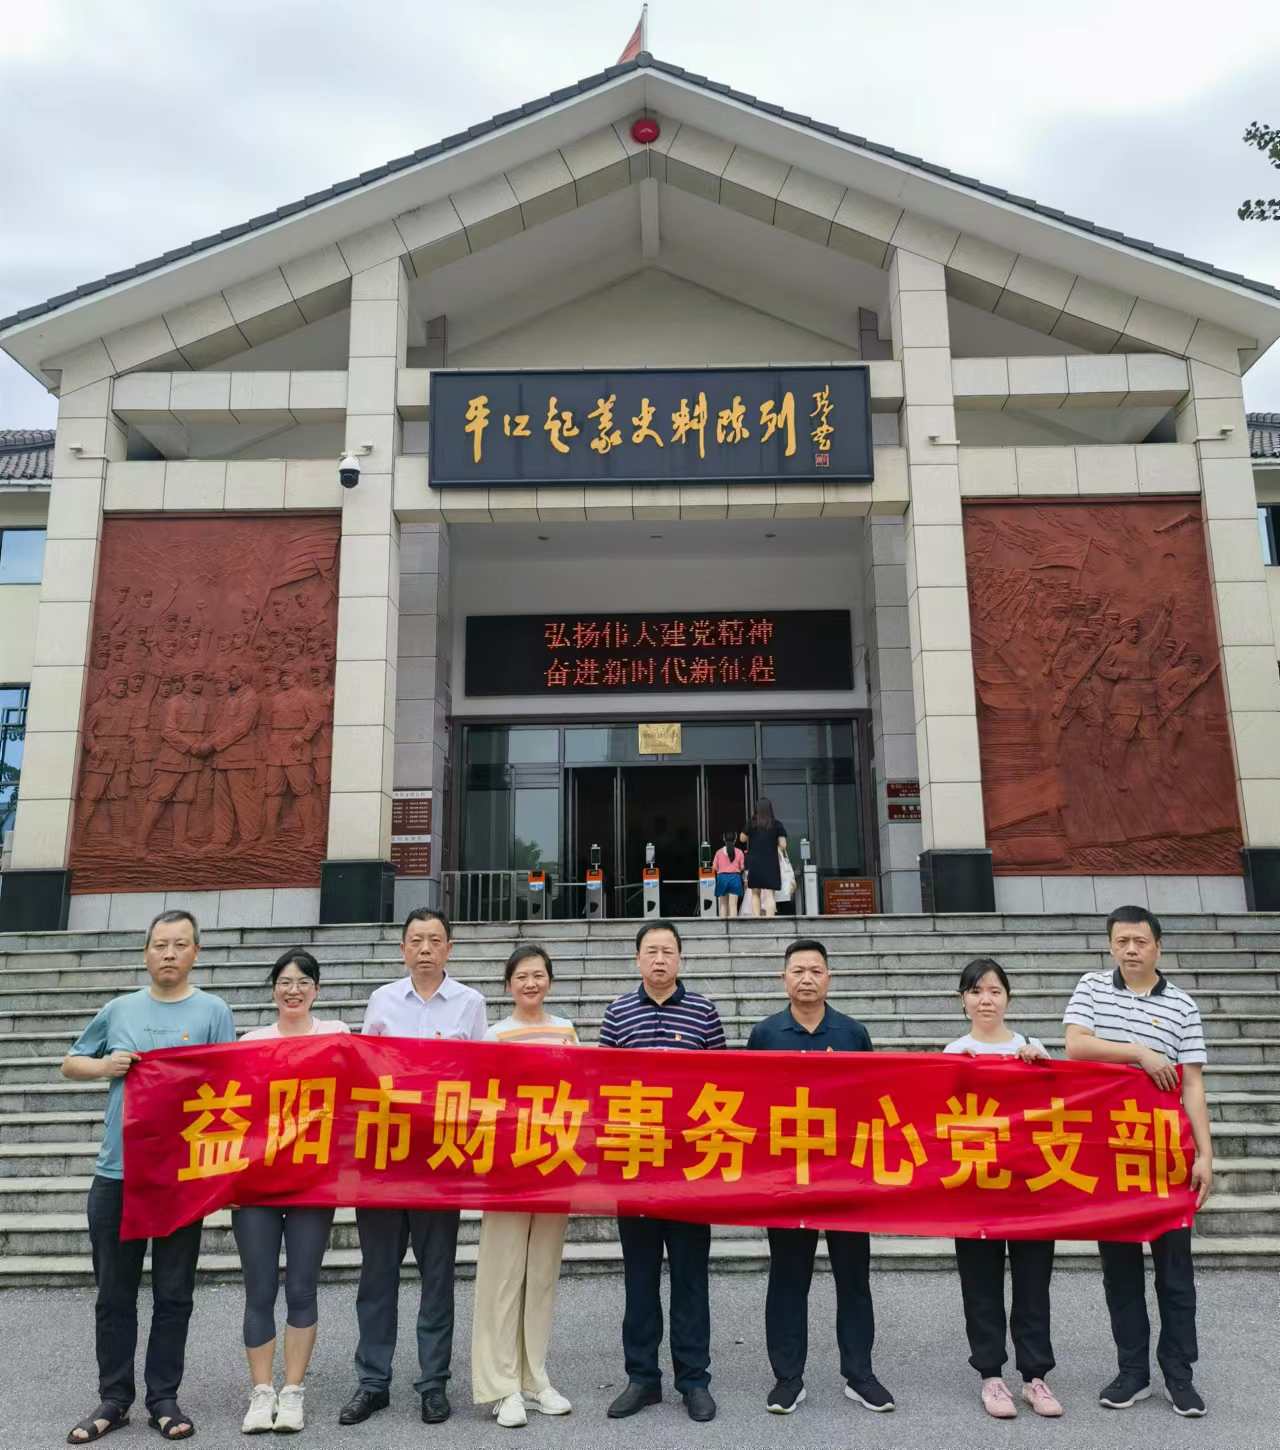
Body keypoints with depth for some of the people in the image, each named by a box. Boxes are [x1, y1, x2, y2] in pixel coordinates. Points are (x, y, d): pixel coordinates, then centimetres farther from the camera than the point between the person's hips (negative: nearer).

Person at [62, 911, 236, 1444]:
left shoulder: (213, 1011, -1)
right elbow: (70, 1063, 17)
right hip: (116, 1174, 2)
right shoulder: (120, 1009, 8)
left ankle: (164, 1399, 22)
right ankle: (114, 1399, 26)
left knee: (173, 1295, 8)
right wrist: (104, 1066, -5)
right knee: (114, 1295, 11)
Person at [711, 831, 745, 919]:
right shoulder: (739, 852, -2)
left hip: (722, 878, 1)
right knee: (733, 904, -3)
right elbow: (742, 868, 0)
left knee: (723, 904, 12)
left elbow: (714, 867, 1)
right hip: (735, 877, -1)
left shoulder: (719, 852, 1)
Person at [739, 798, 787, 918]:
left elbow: (742, 839, 15)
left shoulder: (751, 824, -1)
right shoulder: (777, 824, -3)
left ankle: (757, 920, 5)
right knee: (770, 895, -4)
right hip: (771, 864, -1)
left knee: (755, 894, 14)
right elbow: (783, 846, -5)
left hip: (754, 864, 1)